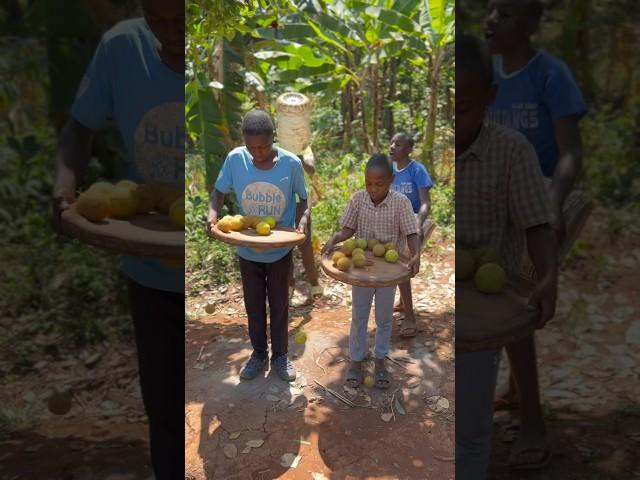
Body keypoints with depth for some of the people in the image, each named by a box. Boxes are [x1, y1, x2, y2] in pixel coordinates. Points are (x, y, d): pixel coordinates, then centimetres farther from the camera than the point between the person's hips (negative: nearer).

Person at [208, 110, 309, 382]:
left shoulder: (291, 163, -17)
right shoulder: (235, 159, -15)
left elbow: (303, 199, -3)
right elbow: (219, 191, -2)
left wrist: (303, 220, -23)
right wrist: (213, 214, -22)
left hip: (280, 250, -1)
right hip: (247, 250, 1)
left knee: (279, 305, 15)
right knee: (253, 306, 16)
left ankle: (280, 355, 35)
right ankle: (259, 354, 38)